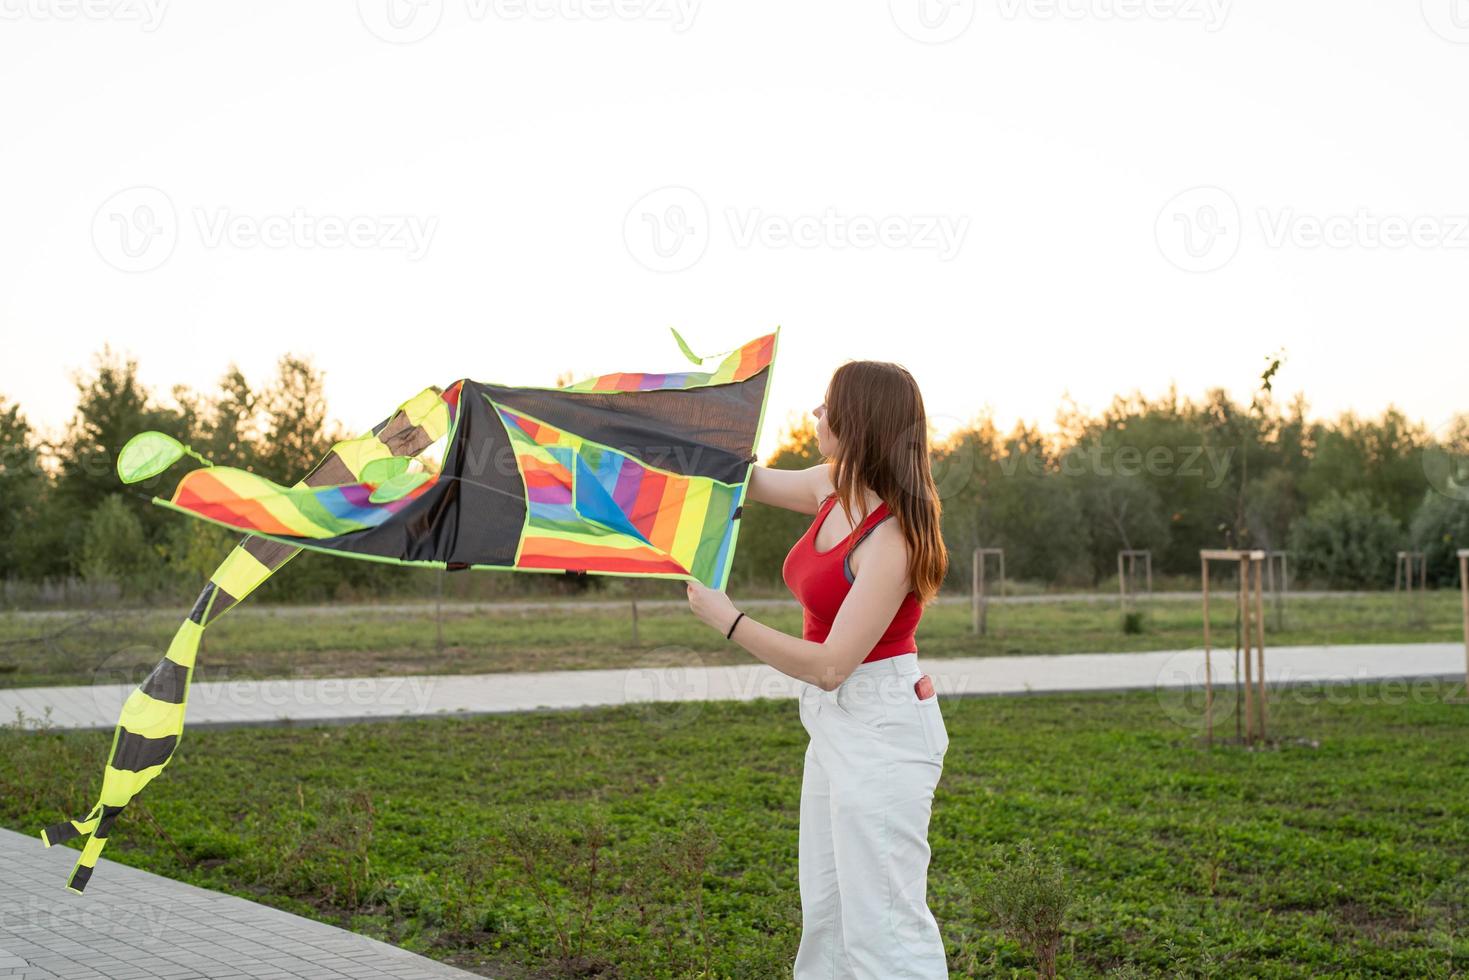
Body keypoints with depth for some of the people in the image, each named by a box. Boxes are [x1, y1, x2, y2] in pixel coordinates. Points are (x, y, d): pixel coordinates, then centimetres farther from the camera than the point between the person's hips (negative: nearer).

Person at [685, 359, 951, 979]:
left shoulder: (891, 540, -24)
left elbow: (829, 665, -26)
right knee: (826, 914, 18)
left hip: (881, 730, -10)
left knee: (882, 926, -7)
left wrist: (726, 619, -21)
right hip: (835, 724, 10)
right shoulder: (832, 489, 2)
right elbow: (752, 480, 21)